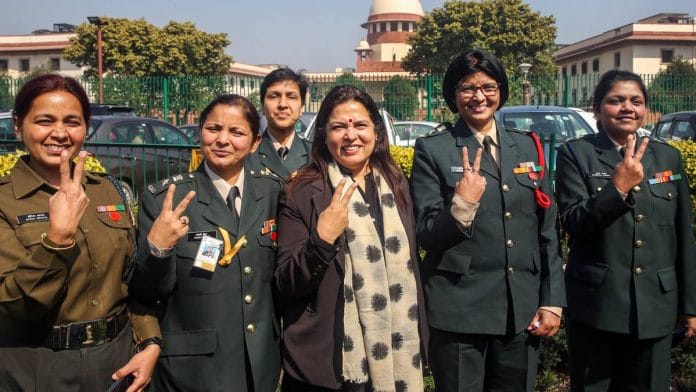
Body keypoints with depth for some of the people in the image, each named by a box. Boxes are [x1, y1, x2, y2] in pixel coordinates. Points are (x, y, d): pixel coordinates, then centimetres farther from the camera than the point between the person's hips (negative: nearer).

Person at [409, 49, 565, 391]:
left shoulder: (526, 147, 9)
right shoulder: (432, 151, -3)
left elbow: (547, 231, 10)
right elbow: (424, 236, -6)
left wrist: (552, 301, 5)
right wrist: (463, 204, -22)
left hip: (523, 312, 4)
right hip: (460, 312, -3)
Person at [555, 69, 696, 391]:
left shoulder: (668, 156, 8)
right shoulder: (575, 153, -3)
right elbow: (573, 223, -12)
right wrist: (618, 186, -24)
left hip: (655, 306, 3)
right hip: (596, 305, -3)